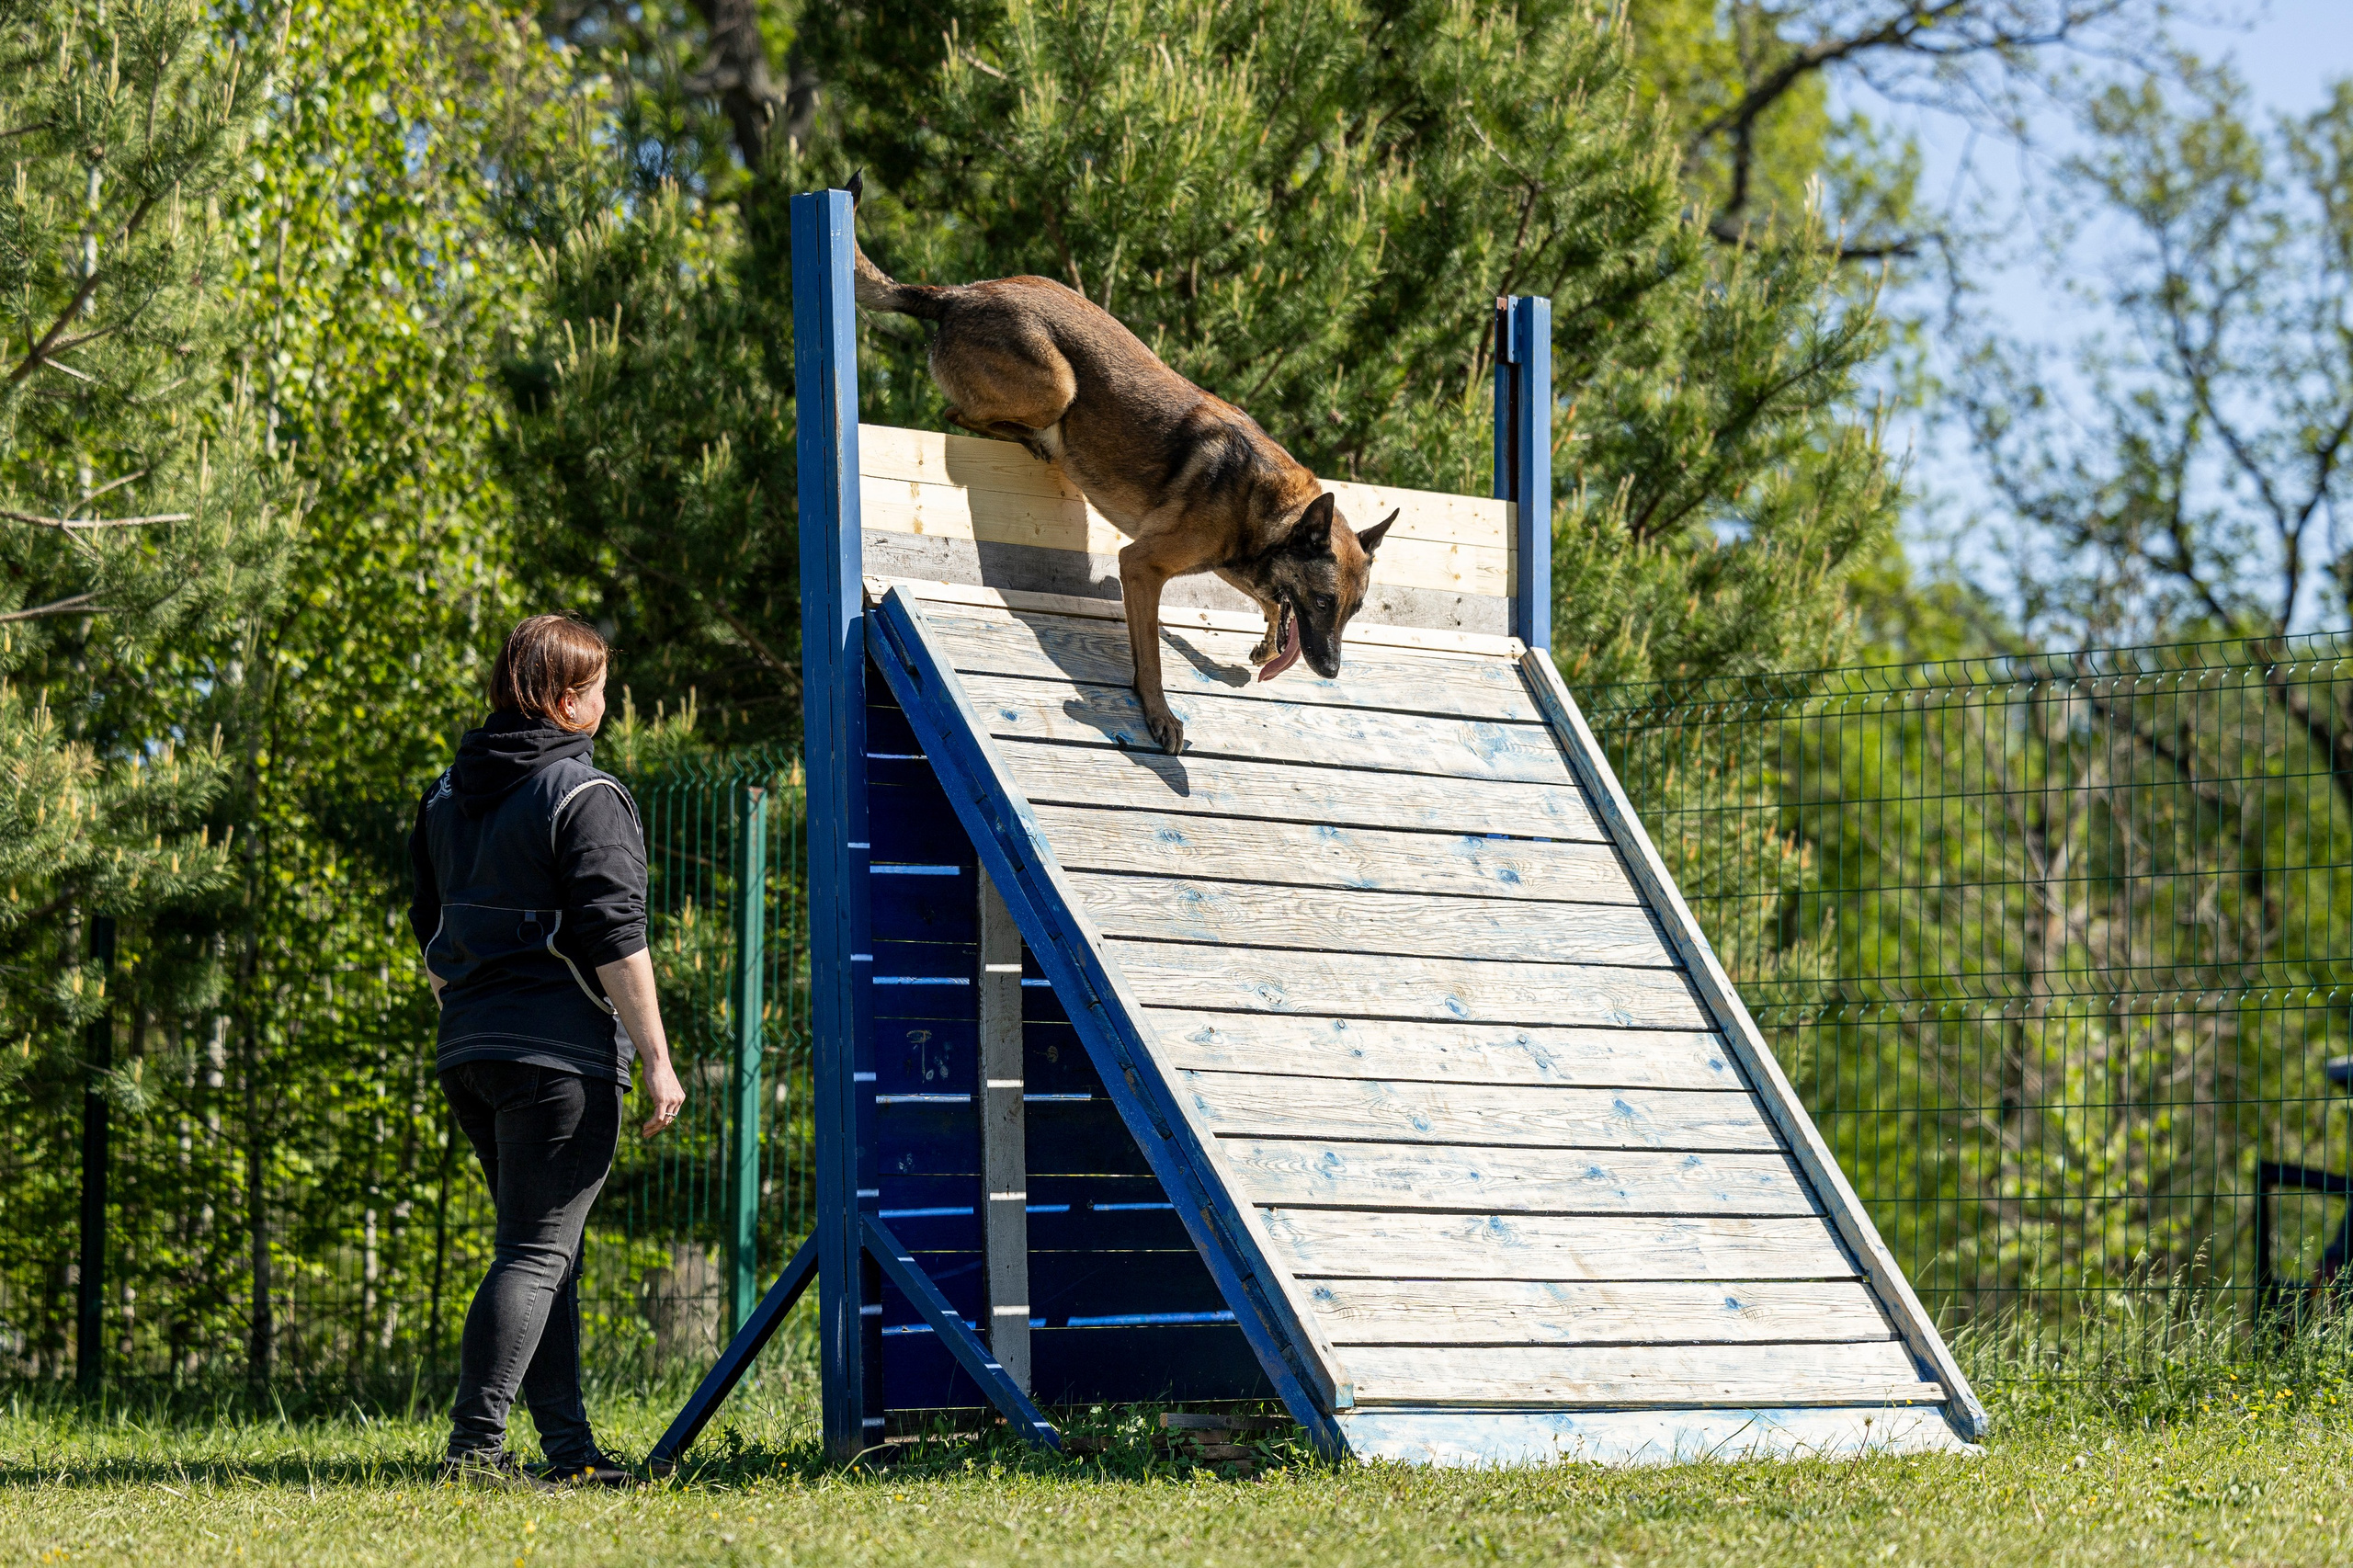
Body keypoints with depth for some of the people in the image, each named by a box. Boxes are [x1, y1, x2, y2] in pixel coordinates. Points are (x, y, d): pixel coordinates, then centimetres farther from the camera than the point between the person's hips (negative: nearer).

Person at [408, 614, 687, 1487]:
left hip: (470, 1052, 8)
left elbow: (432, 937, 20)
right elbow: (615, 941, -14)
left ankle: (569, 1447, 14)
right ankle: (476, 1444, -16)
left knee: (546, 1247, 15)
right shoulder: (583, 797, -9)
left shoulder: (447, 798, 15)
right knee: (538, 1249, -8)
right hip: (561, 1054, -8)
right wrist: (656, 1056, -11)